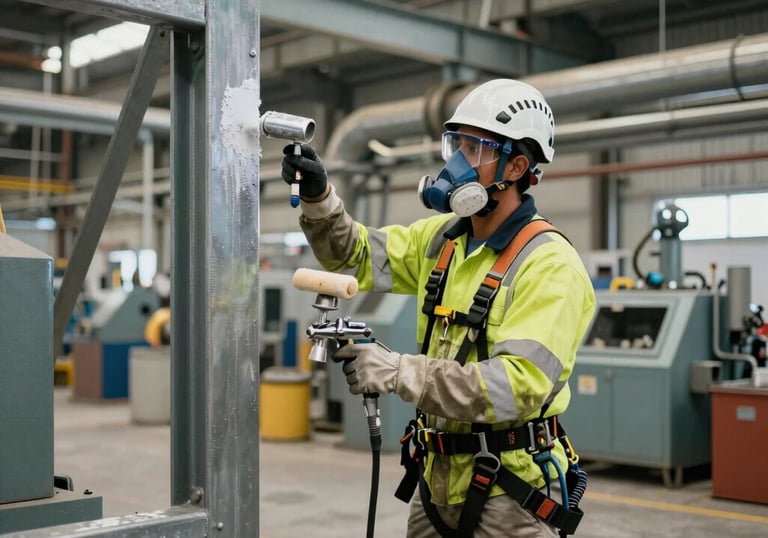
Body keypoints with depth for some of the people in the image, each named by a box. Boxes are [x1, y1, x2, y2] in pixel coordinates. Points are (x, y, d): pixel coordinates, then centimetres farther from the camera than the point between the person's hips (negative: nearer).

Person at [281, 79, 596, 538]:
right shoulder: (442, 237, 5)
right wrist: (318, 197, -5)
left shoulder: (550, 266, -19)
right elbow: (356, 256, 14)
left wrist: (397, 371, -30)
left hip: (507, 488, -6)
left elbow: (516, 387, -28)